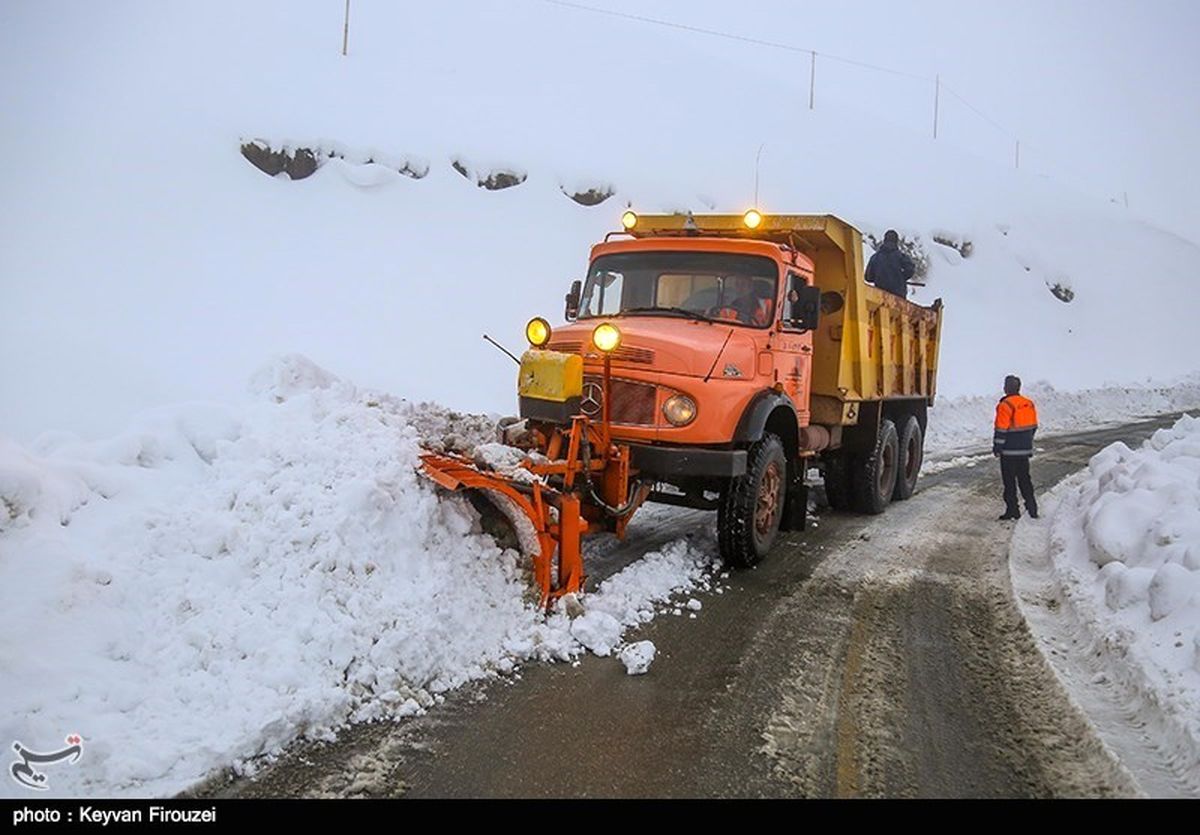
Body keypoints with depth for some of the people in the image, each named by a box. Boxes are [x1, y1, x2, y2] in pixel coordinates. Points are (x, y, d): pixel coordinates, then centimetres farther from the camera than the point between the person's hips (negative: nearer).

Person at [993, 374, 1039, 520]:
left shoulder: (1005, 405, -16)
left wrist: (997, 447, -9)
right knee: (1024, 478, 15)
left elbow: (1001, 429, -17)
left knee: (1009, 480, 1)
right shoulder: (1029, 403, 9)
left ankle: (1012, 509, 3)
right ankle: (1031, 506, 12)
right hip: (1025, 449, 7)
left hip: (1009, 450, -7)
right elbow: (1033, 426, 16)